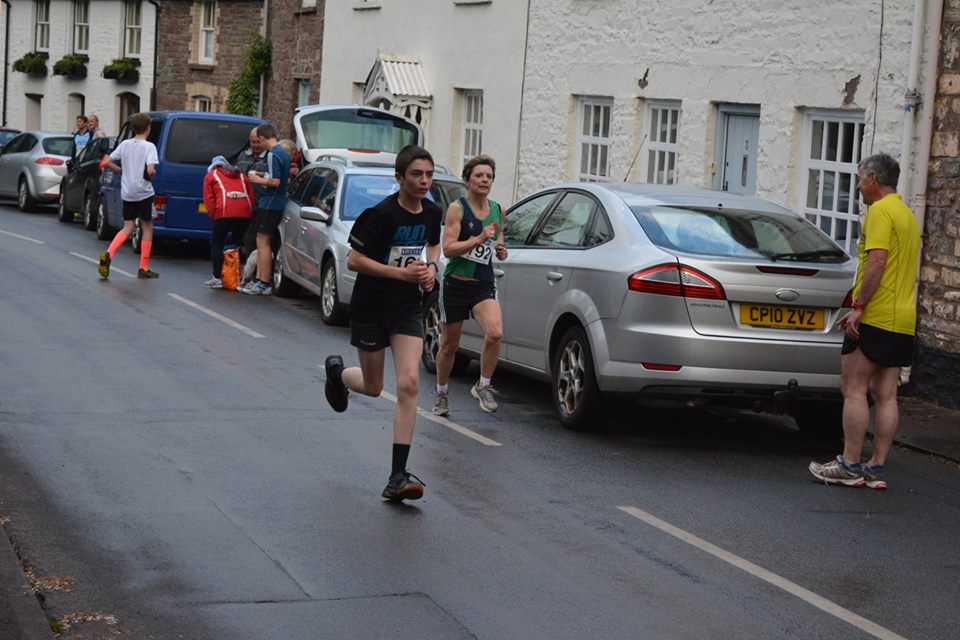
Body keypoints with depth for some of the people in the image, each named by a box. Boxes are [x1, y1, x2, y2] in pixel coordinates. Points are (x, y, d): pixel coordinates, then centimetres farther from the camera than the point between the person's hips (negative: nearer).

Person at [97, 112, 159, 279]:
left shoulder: (125, 144, 5)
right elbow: (150, 170, -23)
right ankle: (144, 268, 11)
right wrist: (153, 175, -1)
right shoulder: (149, 146, -12)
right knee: (147, 228, 9)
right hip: (143, 193, -5)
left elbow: (108, 162, 6)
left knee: (127, 228, 11)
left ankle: (108, 254, -14)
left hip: (127, 192, 5)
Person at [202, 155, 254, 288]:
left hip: (225, 212, -4)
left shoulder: (211, 175, 19)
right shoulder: (241, 176, 30)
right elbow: (251, 196, 21)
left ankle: (217, 278, -3)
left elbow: (208, 199, 9)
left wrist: (214, 215, 15)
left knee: (217, 243, 5)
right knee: (239, 243, 15)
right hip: (245, 212, 4)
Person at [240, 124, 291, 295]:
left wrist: (258, 180, -9)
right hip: (279, 203, 10)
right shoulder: (284, 153, 13)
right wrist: (263, 175, 17)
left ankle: (264, 284, -2)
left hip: (269, 203, -10)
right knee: (261, 242, 16)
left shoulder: (273, 155, -17)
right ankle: (259, 278, 20)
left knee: (263, 242, -4)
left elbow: (275, 182, -24)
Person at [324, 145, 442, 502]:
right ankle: (336, 371, 50)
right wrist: (402, 272, -22)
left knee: (409, 383, -13)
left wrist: (431, 267, 0)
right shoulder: (382, 214, -18)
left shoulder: (431, 213, 0)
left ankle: (398, 478, -11)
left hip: (408, 309, 4)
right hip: (370, 308, -4)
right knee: (373, 388, 11)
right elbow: (353, 260, -16)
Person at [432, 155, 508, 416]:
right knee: (449, 345, 9)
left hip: (484, 284, 3)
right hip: (456, 284, -3)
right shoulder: (457, 208, -8)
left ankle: (483, 386, -4)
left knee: (495, 333, -24)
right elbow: (448, 248, -17)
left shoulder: (498, 210, 7)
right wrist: (479, 239, -26)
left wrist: (500, 250, 0)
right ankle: (441, 394, 32)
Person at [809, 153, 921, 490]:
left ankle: (850, 465, -6)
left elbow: (877, 261, -20)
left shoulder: (880, 211, -10)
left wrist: (858, 306, -20)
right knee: (886, 394, 7)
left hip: (875, 316, -9)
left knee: (853, 388, -5)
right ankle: (876, 468, 8)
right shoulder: (907, 215, 21)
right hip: (902, 320, 9)